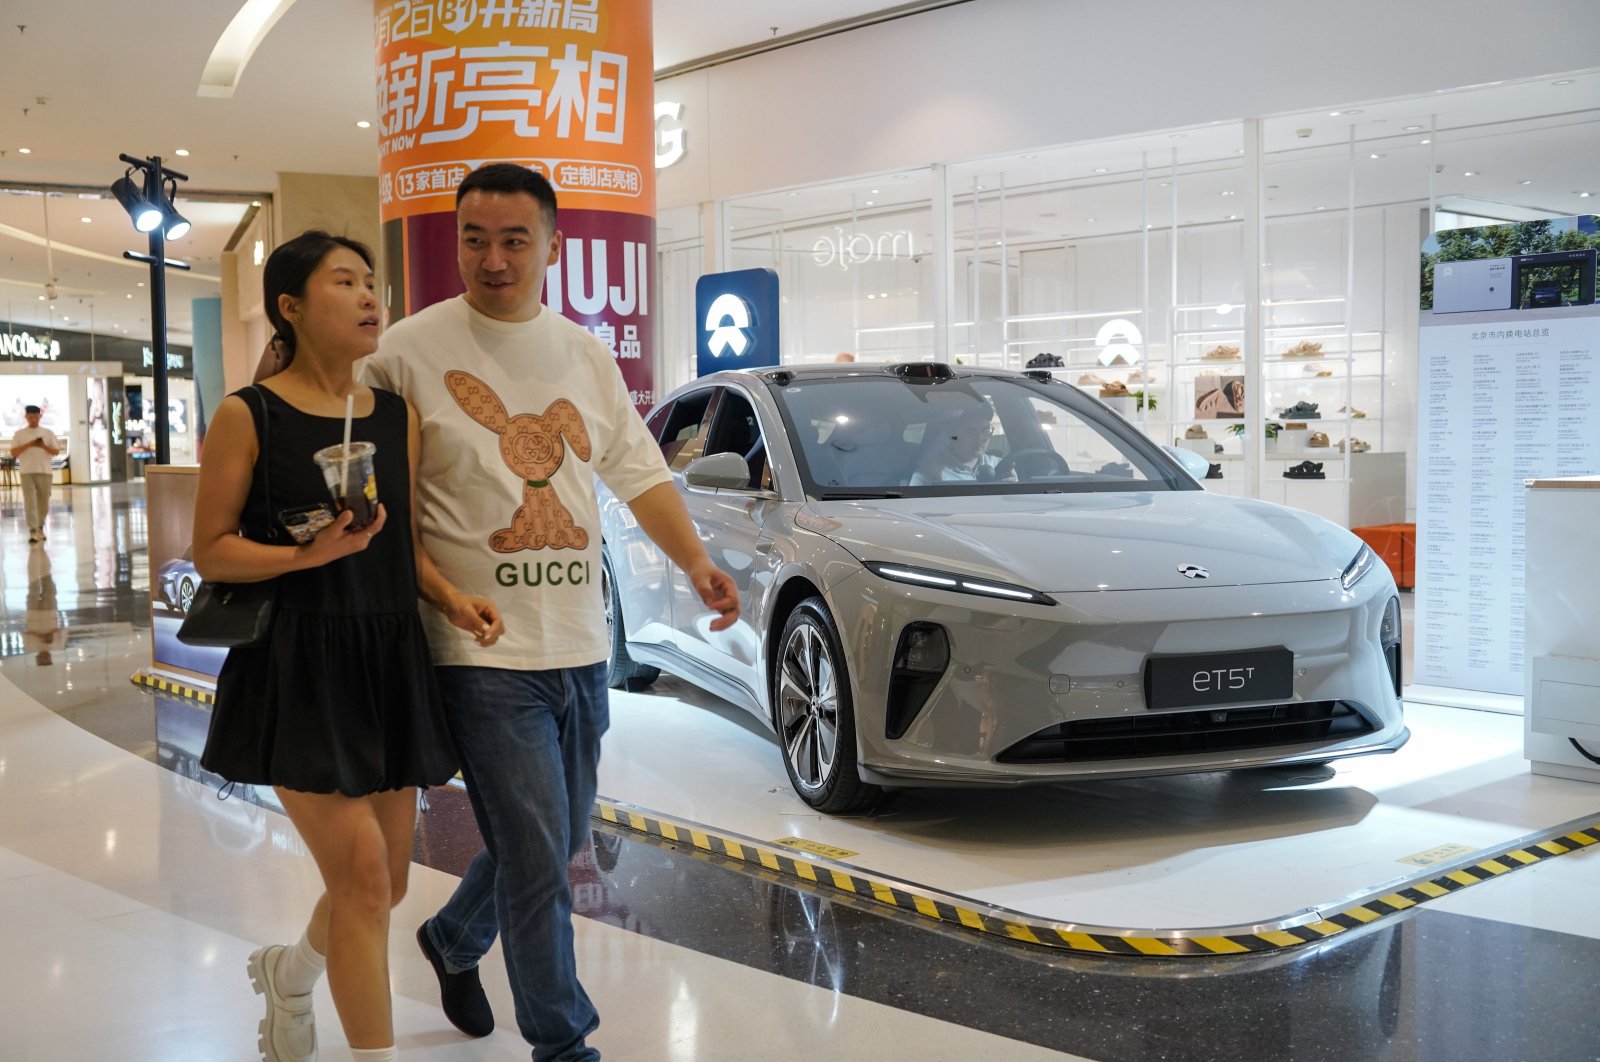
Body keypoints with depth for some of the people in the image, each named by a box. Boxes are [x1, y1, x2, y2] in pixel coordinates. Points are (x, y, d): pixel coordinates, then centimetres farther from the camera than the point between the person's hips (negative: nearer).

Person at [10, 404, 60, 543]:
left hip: (45, 471, 2)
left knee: (43, 502, 8)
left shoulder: (48, 433, 9)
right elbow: (13, 453, -1)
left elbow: (56, 452, 5)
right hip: (27, 472, -2)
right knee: (30, 502, -10)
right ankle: (33, 531, -15)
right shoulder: (19, 434, 6)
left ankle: (40, 528, 24)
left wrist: (43, 446, -13)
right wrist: (29, 445, -12)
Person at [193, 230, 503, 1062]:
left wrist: (453, 601, -4)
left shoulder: (398, 417, 8)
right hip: (298, 666, -5)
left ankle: (290, 971, 44)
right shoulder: (249, 415, -6)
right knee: (362, 876, -12)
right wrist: (310, 554, -21)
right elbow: (211, 553, -5)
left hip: (389, 660, 6)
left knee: (384, 881, 12)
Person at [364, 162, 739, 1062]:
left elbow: (640, 470, 14)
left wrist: (695, 560, 0)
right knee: (537, 859, -5)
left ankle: (454, 939, 46)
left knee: (558, 844, 18)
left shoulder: (588, 356, 9)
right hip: (484, 651, -6)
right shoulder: (411, 351, -8)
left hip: (581, 645, 6)